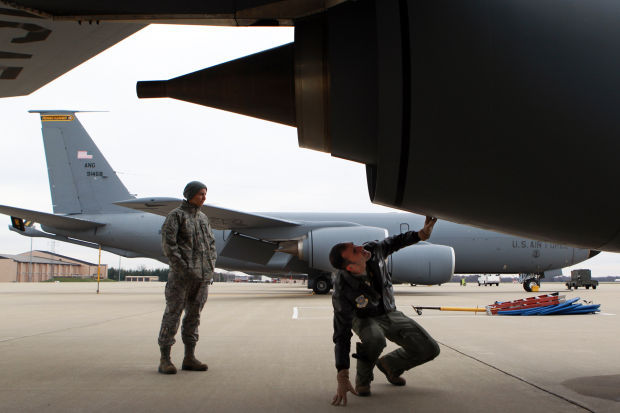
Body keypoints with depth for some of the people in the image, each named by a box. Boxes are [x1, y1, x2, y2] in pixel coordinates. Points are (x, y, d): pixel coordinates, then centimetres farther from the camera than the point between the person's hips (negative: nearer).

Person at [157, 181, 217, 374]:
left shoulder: (203, 218, 18)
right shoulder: (176, 215, -2)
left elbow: (211, 243, 21)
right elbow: (168, 243, -11)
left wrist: (211, 266, 6)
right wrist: (182, 267, -16)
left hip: (203, 275, 7)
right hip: (182, 275, -6)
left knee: (194, 315, 9)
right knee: (173, 314, -5)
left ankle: (189, 358, 14)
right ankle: (165, 360, -2)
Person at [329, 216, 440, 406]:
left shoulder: (373, 251, -26)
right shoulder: (342, 292, -37)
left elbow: (394, 242, -2)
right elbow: (342, 335, -34)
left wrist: (421, 234, -18)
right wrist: (342, 378, -40)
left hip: (389, 314, 5)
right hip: (364, 318, -5)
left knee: (429, 349, -9)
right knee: (375, 339, -42)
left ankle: (389, 365, 18)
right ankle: (362, 379, -11)